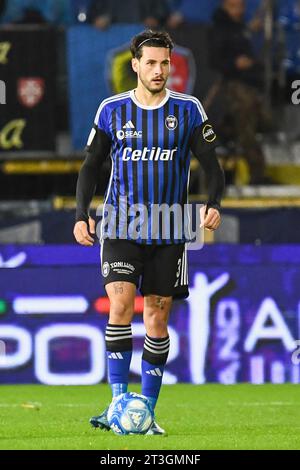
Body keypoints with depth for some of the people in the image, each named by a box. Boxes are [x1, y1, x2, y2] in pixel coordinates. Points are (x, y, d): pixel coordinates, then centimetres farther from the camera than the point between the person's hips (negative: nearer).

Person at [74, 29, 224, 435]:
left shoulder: (188, 110, 2)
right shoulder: (112, 110, 3)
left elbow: (211, 164, 3)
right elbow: (91, 166, 9)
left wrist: (213, 204, -15)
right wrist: (82, 214, -3)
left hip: (169, 234, 1)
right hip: (121, 229, -1)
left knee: (157, 318, 3)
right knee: (120, 306, -17)